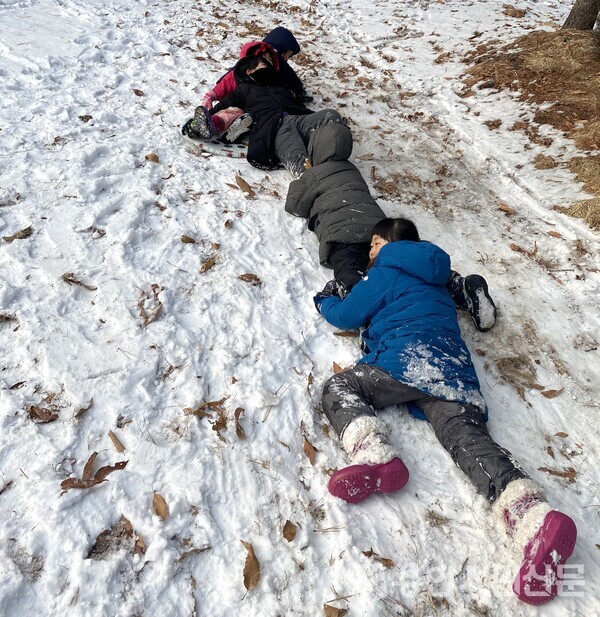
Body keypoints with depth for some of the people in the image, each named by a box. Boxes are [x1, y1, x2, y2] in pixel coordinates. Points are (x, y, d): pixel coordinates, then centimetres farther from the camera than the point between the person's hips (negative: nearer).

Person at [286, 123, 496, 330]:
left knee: (351, 282, -30)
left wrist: (299, 183, 44)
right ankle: (461, 288, -29)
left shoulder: (312, 175, 18)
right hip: (375, 223, 6)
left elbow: (294, 205, 25)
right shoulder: (350, 169, 35)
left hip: (341, 230, -6)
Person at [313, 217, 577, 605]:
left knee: (339, 387, -3)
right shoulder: (433, 279, 35)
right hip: (456, 371, 7)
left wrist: (325, 300, 37)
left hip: (409, 359, -7)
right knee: (467, 436, -12)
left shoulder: (385, 273, 12)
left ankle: (376, 456, -32)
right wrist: (354, 294, 51)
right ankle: (536, 518, -38)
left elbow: (346, 316, 16)